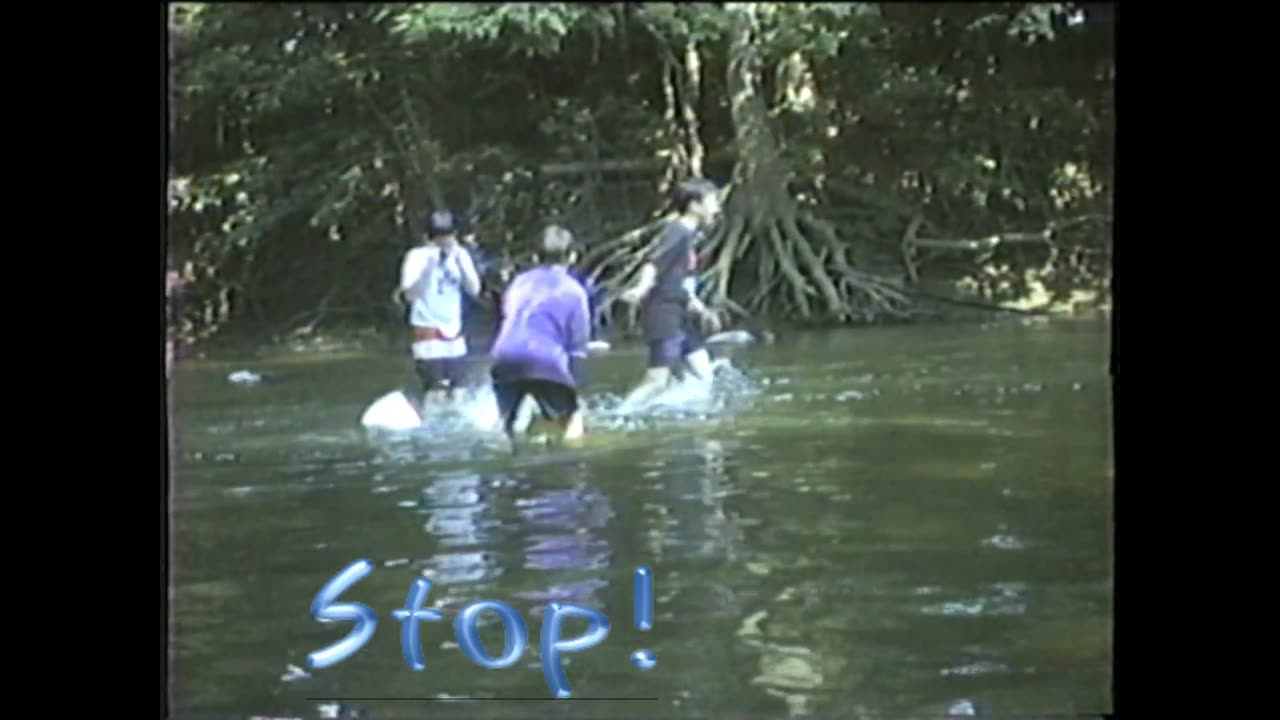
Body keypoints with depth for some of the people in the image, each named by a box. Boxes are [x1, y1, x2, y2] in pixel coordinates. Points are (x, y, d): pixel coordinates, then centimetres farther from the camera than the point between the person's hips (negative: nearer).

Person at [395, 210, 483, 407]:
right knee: (435, 393, -14)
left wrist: (460, 259, -10)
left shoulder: (460, 254, 5)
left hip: (454, 334, 5)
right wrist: (428, 264, -22)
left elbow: (474, 289, -1)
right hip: (428, 333, -5)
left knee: (456, 394, 5)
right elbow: (409, 293, -18)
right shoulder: (418, 256, -9)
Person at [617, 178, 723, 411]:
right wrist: (641, 289, -45)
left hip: (680, 316, 10)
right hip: (664, 314, -10)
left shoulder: (688, 235, 16)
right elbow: (654, 264, -27)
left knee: (704, 375, 11)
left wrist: (702, 310, 34)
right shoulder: (678, 233, -12)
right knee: (657, 381, -12)